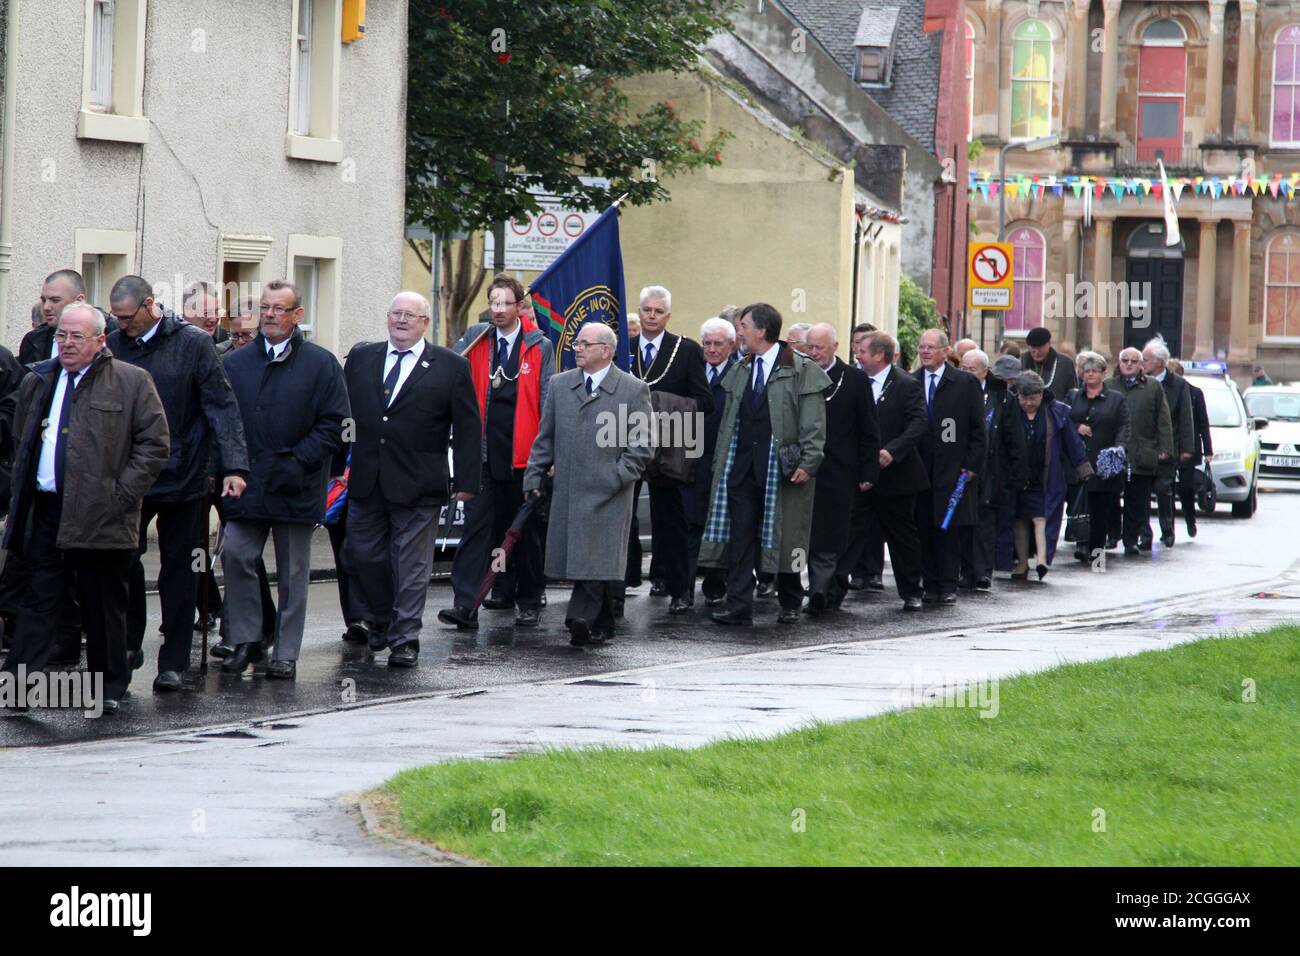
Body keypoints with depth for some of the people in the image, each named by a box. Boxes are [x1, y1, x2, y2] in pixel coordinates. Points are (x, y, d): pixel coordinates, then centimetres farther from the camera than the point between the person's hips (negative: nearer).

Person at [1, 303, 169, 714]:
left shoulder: (132, 382, -1)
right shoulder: (38, 383, 14)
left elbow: (154, 444, -3)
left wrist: (121, 496, -10)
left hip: (101, 514, -4)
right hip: (46, 511, 4)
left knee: (104, 608, 4)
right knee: (37, 599, 1)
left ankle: (109, 689, 14)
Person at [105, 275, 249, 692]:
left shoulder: (194, 344, -5)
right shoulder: (116, 345, 5)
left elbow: (222, 406, -6)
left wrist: (234, 466, -14)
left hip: (182, 475, -2)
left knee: (178, 567, 4)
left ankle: (173, 661, 11)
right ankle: (128, 641, 9)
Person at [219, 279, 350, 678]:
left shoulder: (321, 365, 1)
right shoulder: (237, 363, 10)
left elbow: (335, 425, -3)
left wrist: (299, 462, -12)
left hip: (296, 488, -2)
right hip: (247, 487, 2)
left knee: (293, 572, 3)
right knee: (235, 557, -10)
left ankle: (286, 653, 10)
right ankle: (246, 641, 3)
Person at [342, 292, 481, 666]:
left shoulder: (451, 367, -1)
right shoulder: (361, 358, 9)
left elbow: (468, 429, -1)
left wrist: (466, 481, -6)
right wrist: (335, 465, 6)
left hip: (418, 485, -4)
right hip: (367, 481, 4)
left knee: (411, 564, -1)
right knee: (361, 554, 8)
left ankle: (405, 639, 3)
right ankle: (386, 619, 29)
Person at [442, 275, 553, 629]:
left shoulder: (539, 347, 1)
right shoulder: (475, 339, 6)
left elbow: (548, 401, 0)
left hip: (524, 453, -1)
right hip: (483, 451, 1)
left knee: (526, 529, 9)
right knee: (477, 525, -6)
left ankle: (529, 601, 22)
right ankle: (465, 604, -11)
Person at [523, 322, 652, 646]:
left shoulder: (633, 390, 0)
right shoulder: (560, 385, 12)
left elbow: (641, 445, -1)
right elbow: (545, 438, 15)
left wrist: (617, 477, -10)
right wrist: (534, 478, 8)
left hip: (608, 494, -5)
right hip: (566, 490, 5)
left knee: (597, 558, -14)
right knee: (574, 557, 6)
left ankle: (581, 618, -21)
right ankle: (601, 625, 16)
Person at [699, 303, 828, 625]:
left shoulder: (801, 371, -5)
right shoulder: (742, 372, 15)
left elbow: (814, 424, -7)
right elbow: (728, 422, 19)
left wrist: (808, 463, -15)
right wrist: (720, 462, 14)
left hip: (781, 466, -5)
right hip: (741, 466, 5)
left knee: (783, 536, 4)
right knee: (740, 535, -3)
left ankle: (790, 605, 18)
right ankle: (738, 606, -3)